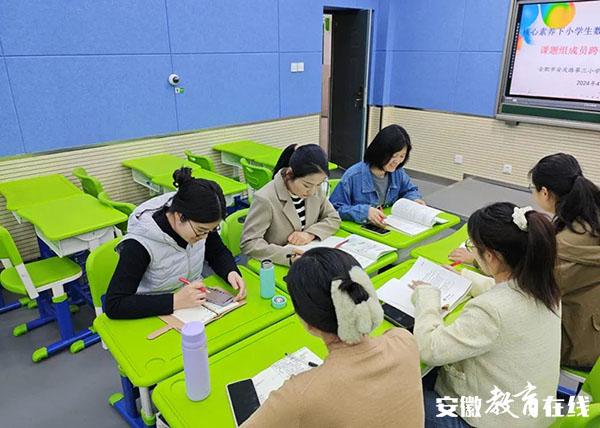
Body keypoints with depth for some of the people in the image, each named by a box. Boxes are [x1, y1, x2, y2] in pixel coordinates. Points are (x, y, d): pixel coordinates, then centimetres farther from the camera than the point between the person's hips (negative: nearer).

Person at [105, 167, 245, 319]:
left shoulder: (199, 222, -11)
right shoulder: (139, 245, -25)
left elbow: (218, 253, 6)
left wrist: (231, 272, -14)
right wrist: (175, 301, -32)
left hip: (197, 305, 4)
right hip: (157, 316, -4)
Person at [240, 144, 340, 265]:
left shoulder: (315, 189, -2)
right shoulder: (265, 199, -20)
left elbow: (334, 219, 7)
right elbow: (249, 243, -19)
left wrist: (310, 233, -12)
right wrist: (287, 255, -33)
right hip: (278, 265, -3)